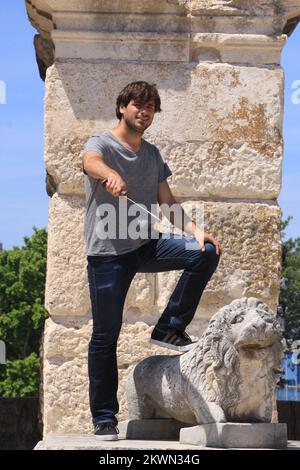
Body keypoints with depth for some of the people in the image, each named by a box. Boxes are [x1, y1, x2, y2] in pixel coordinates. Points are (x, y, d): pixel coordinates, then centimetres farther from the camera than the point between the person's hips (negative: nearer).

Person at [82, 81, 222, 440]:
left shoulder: (153, 154, 16)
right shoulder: (102, 143, -4)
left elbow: (167, 202, 14)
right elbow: (91, 162, -28)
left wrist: (195, 230, -4)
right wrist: (111, 175, -53)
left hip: (146, 245, 5)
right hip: (107, 252, -5)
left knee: (206, 253, -16)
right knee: (106, 336, -4)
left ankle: (169, 329, -4)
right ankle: (104, 417, 6)